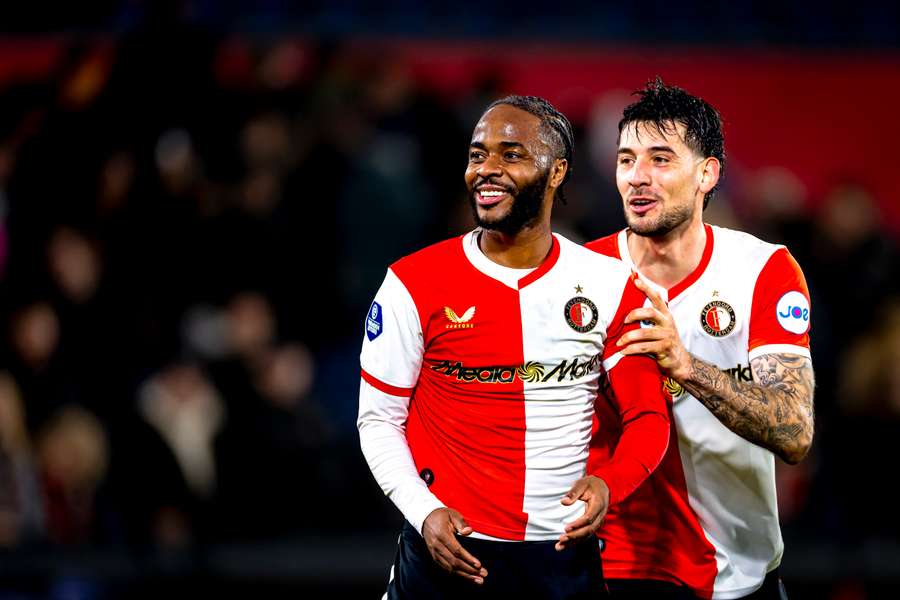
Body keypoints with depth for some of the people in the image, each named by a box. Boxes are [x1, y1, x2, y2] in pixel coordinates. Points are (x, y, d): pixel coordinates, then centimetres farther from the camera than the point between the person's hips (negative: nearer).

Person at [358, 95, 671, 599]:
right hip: (449, 552, -1)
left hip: (565, 556, 1)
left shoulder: (609, 287, 0)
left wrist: (609, 482, -16)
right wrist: (425, 514, -14)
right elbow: (379, 419, 0)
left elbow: (647, 416, 4)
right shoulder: (415, 284, -4)